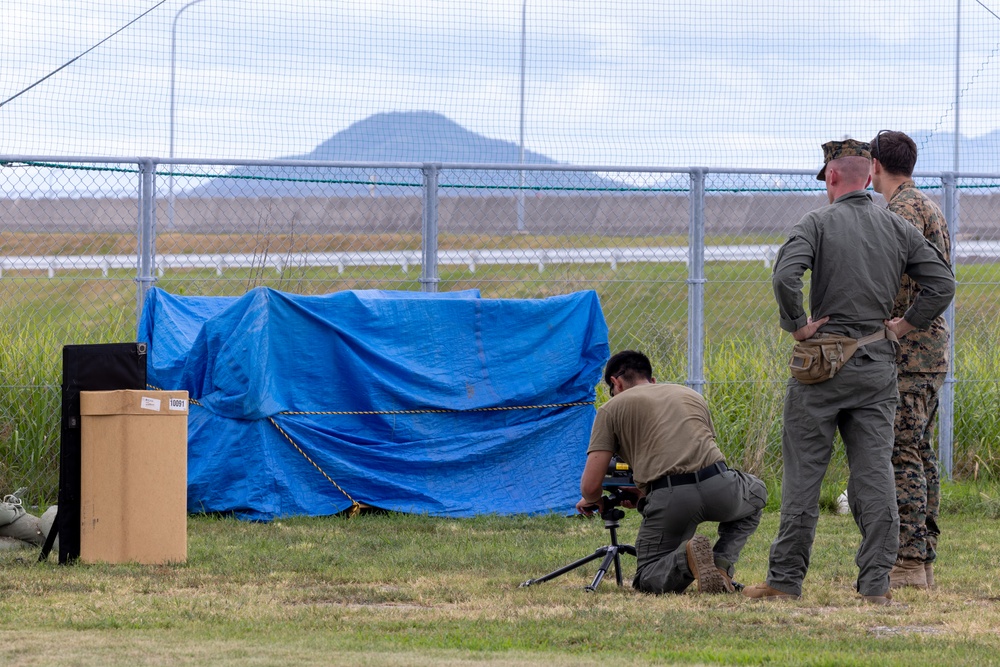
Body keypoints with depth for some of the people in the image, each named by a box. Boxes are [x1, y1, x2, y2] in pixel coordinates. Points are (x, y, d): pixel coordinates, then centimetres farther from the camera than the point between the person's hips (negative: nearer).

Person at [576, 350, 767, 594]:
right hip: (718, 488, 3)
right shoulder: (691, 395, 29)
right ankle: (721, 564, 13)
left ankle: (686, 558, -17)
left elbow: (590, 485, 8)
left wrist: (593, 501, 34)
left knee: (648, 580, 17)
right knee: (755, 493, 38)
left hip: (669, 500, -3)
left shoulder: (612, 409, 15)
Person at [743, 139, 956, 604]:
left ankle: (785, 579, 5)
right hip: (878, 364, 4)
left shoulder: (817, 224, -6)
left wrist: (799, 325, -9)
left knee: (803, 473, 2)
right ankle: (876, 583, -1)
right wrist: (904, 325, 9)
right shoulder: (899, 229, 7)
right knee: (874, 472, 3)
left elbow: (785, 276, -22)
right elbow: (942, 283, 4)